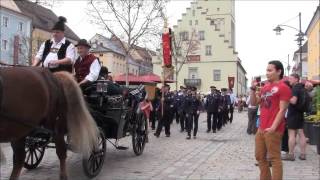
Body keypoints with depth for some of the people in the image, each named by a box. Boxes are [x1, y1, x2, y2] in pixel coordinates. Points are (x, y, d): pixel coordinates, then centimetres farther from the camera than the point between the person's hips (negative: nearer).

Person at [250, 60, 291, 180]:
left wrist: (273, 127, -20)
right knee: (260, 157, 14)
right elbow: (254, 103, 19)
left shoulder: (283, 87, -8)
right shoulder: (265, 87, 16)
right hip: (261, 128, 8)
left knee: (274, 158, -3)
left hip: (273, 130, -8)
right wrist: (253, 88, 4)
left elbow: (282, 110, -13)